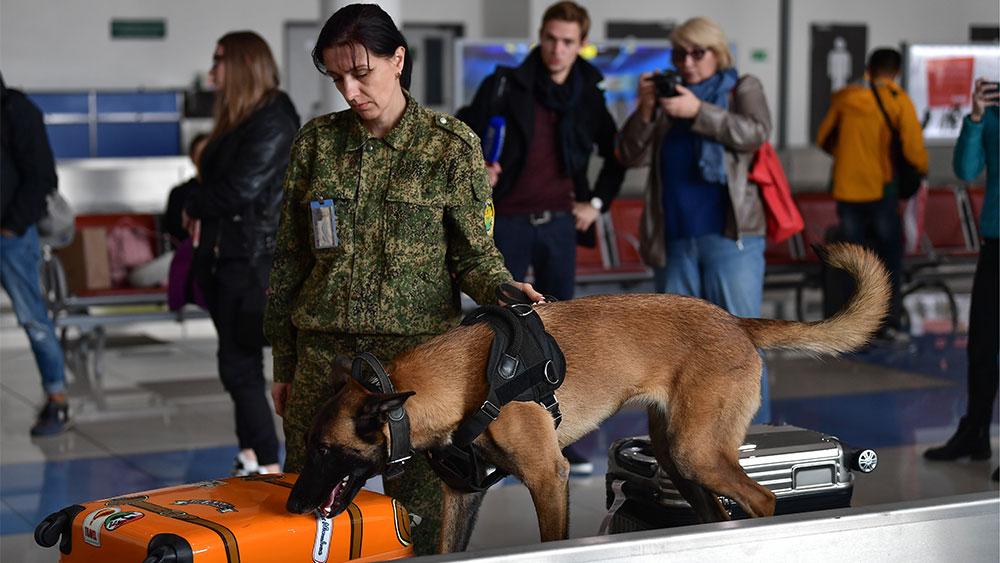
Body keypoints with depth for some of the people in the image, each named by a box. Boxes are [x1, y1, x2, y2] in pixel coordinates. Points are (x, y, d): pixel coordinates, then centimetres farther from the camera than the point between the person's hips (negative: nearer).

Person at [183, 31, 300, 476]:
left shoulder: (273, 123, -12)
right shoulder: (236, 122, 16)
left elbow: (240, 187, -19)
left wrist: (195, 207, -3)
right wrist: (201, 215, -1)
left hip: (253, 261, -9)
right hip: (226, 257, 9)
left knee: (239, 367, -10)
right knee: (239, 365, 12)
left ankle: (269, 468, -4)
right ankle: (251, 460, 20)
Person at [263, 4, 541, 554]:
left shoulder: (451, 144, 0)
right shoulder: (316, 142, 8)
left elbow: (474, 251, 3)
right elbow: (290, 260, 13)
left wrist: (502, 288, -20)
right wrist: (283, 364, 13)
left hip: (419, 355, -2)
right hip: (323, 356, 3)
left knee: (418, 520, -1)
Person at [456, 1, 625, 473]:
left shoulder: (588, 97, 8)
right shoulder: (508, 85, -3)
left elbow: (615, 156, 20)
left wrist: (597, 203, 11)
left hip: (559, 225, 3)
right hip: (509, 222, -3)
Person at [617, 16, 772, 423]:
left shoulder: (742, 88, 10)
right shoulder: (666, 97, 15)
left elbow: (756, 133, -9)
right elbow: (631, 156, 7)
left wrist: (698, 111, -16)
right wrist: (644, 110, -9)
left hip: (730, 237, -4)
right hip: (674, 242, 4)